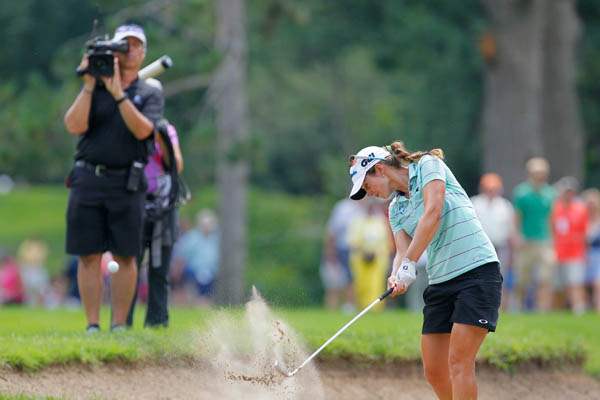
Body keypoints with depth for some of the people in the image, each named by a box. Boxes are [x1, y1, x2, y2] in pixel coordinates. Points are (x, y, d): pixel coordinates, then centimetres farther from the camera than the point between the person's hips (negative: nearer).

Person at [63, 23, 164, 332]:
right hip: (87, 179, 1)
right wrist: (89, 85, -8)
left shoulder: (150, 94, 8)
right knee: (89, 256, -1)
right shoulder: (92, 89, 12)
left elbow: (142, 130, -11)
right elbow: (74, 126, -4)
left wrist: (117, 92, -15)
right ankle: (92, 326, 3)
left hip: (126, 183, -1)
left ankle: (119, 326, 4)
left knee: (125, 257, -1)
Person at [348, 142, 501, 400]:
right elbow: (402, 250, 5)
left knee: (459, 362, -16)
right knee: (434, 371, 4)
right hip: (440, 282, 8)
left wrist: (410, 263, -24)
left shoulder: (428, 165, -2)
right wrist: (396, 277, -19)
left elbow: (433, 213, -17)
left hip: (478, 270, -8)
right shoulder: (396, 209, 18)